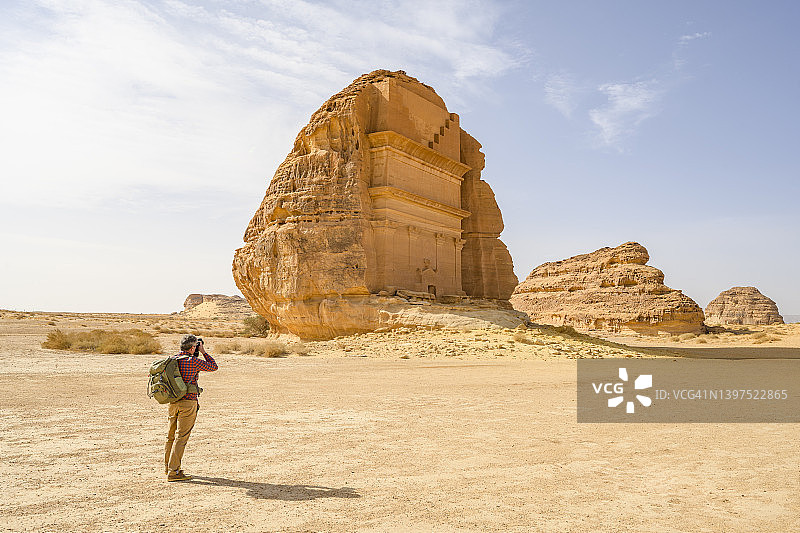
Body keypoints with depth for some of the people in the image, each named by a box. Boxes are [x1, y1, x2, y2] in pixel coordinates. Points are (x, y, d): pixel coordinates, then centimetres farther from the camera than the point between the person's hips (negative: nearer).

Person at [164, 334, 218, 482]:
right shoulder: (193, 361, -14)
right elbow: (213, 367, -2)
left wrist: (194, 354, 19)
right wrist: (203, 351, 6)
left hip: (173, 402, 7)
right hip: (188, 402, -7)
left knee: (171, 436, 17)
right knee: (181, 437, -4)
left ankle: (168, 467, 31)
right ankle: (173, 472, -3)